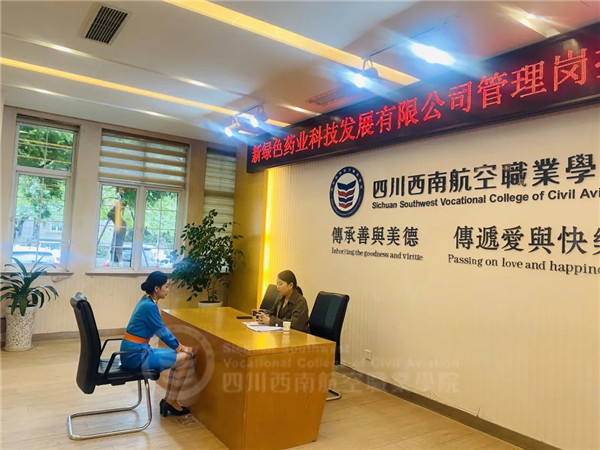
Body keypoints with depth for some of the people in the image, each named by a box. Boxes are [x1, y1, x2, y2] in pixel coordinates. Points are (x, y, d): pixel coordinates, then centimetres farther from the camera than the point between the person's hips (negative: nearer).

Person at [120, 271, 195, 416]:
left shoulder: (147, 302, 10)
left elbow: (162, 328, 17)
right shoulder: (149, 306, -19)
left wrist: (179, 345, 14)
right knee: (186, 358, -6)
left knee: (179, 357, 14)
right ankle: (171, 402, 7)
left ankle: (168, 400, 18)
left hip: (133, 352, 10)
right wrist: (180, 347, 1)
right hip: (136, 355, -10)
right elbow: (162, 332, -13)